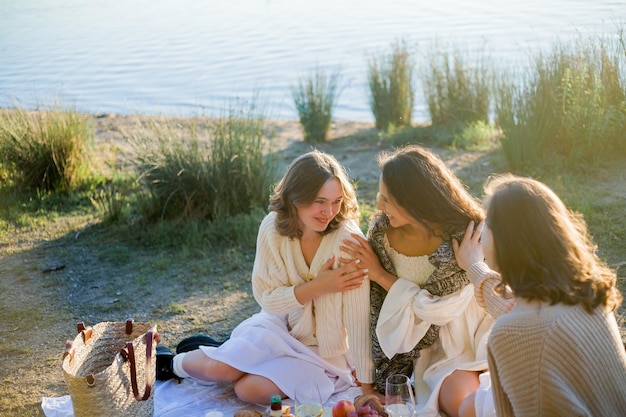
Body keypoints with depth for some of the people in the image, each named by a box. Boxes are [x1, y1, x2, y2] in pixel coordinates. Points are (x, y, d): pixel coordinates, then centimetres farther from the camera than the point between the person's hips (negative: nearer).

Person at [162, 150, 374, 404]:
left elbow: (358, 318, -25)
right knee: (217, 369, -16)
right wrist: (317, 287, -25)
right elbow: (266, 297, -10)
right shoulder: (273, 227, -15)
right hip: (279, 326, 3)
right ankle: (177, 364, 18)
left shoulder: (347, 240, -27)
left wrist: (365, 382, -23)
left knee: (249, 389, -20)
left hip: (326, 350, -3)